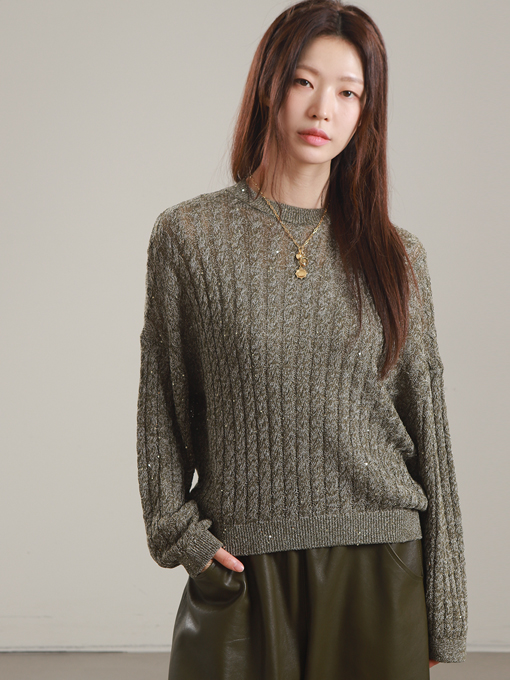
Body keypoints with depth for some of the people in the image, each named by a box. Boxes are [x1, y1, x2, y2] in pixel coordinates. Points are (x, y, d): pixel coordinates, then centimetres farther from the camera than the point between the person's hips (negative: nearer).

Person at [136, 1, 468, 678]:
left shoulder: (397, 257, 4)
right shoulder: (190, 235, 0)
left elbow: (429, 435, 5)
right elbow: (161, 407, 5)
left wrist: (443, 610, 4)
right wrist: (179, 533, -5)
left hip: (379, 571, 1)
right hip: (242, 574, -1)